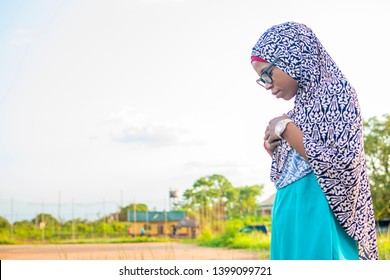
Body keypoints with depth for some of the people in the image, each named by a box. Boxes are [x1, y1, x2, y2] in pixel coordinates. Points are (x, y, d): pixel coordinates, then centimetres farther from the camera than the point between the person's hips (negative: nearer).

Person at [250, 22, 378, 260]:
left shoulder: (337, 93, -5)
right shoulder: (301, 109, 16)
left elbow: (341, 168, -15)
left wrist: (286, 130, -10)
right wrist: (273, 150, 3)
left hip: (319, 219, -8)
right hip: (290, 221, 8)